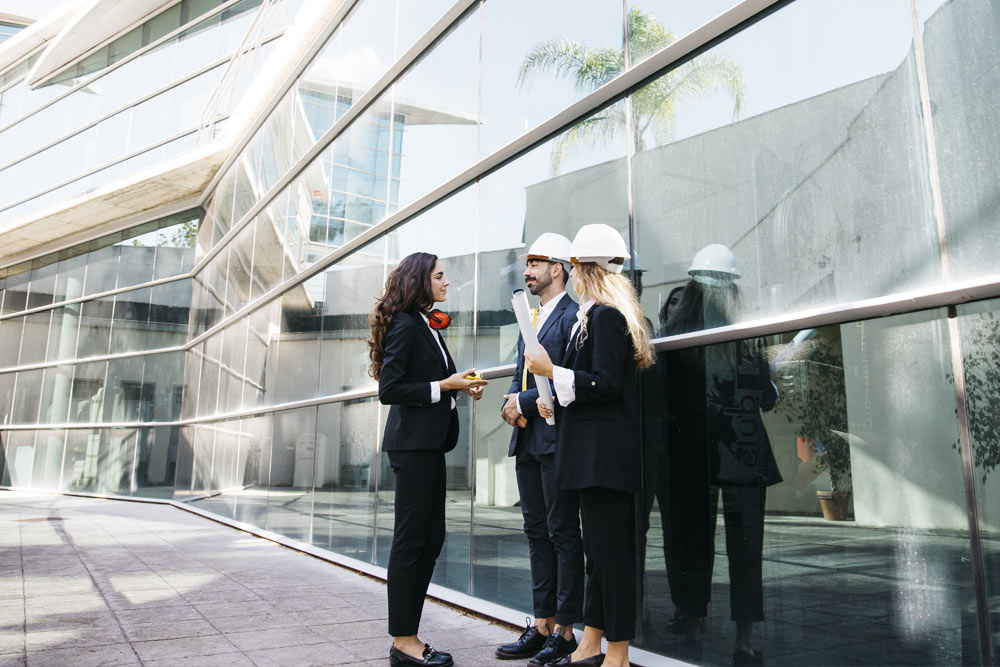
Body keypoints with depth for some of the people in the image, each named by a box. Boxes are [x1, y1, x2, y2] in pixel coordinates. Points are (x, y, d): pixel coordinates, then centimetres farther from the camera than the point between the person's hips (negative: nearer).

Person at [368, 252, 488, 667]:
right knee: (411, 539, -2)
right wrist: (442, 387, -16)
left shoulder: (426, 325, 17)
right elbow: (388, 390, -16)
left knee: (431, 537, 12)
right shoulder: (405, 326, -11)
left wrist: (462, 385, 3)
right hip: (412, 443, -10)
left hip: (430, 442, 10)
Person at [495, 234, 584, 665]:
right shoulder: (530, 319, 19)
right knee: (537, 533, 13)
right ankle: (541, 626, 22)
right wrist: (511, 405, 1)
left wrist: (525, 402, -13)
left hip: (557, 439, -9)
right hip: (526, 438, 9)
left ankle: (565, 632, 10)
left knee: (563, 535, 0)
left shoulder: (572, 316, -9)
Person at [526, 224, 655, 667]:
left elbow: (606, 384, -20)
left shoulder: (604, 314, -13)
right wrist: (556, 400, 15)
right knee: (599, 547, 14)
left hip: (604, 453, -10)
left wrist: (551, 372, -13)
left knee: (609, 549, -2)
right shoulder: (602, 314, 16)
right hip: (598, 452, 10)